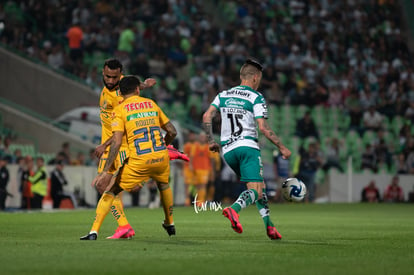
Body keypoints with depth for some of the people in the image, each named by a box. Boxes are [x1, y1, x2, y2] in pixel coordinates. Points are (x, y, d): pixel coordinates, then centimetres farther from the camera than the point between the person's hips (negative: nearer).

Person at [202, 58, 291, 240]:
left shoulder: (223, 95, 14)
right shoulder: (256, 98, -1)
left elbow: (207, 117, 5)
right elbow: (263, 128, -10)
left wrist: (211, 141, 16)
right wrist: (281, 147, -1)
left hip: (227, 150, 6)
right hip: (247, 146, -6)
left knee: (259, 185, 19)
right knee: (255, 190, -13)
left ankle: (269, 226, 13)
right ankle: (233, 209, -42)